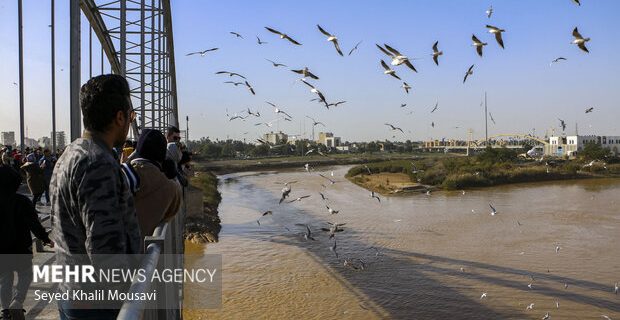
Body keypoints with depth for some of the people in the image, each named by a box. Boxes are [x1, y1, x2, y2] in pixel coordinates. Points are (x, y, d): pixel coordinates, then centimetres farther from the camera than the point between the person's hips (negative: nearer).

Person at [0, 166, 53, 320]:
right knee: (25, 276, 12)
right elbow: (34, 223, -16)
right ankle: (16, 303, -8)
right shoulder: (21, 202, -17)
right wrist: (46, 239, -6)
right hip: (20, 249, -4)